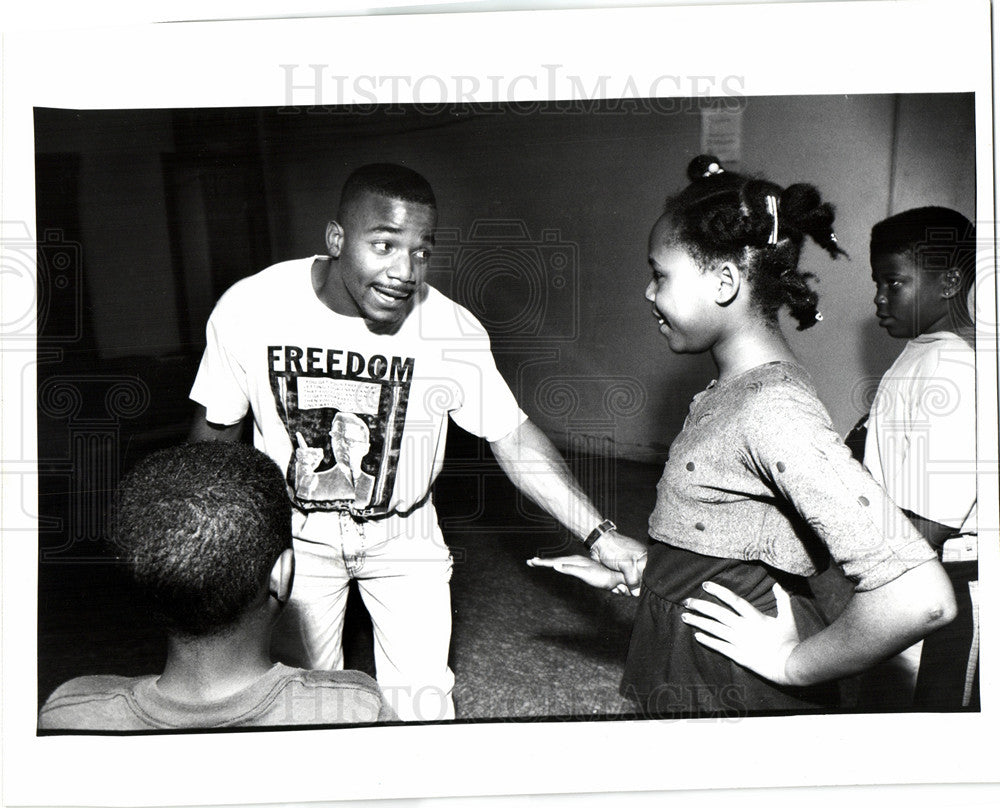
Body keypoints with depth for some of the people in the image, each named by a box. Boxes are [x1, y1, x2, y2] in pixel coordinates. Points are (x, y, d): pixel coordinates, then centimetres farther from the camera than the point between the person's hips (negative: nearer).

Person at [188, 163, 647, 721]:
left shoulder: (453, 331, -24)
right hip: (296, 533, 0)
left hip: (404, 534, 0)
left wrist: (599, 534, -22)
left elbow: (513, 437, -15)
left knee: (422, 700, 6)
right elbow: (216, 431, -7)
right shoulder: (249, 309, -22)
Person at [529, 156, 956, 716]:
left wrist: (793, 664, -20)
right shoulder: (735, 388, 4)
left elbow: (920, 597, -32)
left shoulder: (774, 410, -25)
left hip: (734, 697, -8)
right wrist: (623, 572, 12)